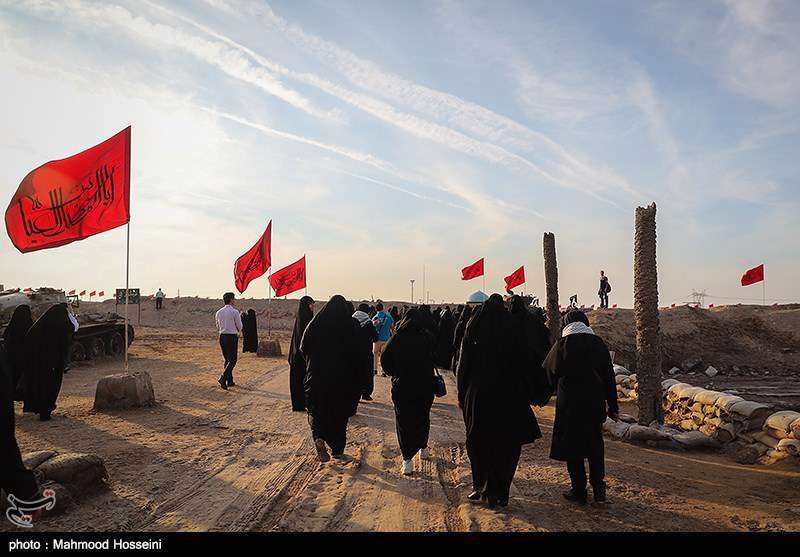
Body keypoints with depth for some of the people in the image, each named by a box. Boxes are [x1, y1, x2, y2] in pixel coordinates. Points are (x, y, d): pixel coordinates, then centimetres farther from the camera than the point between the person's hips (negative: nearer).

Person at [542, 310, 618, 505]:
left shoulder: (562, 344, -6)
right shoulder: (599, 344, 1)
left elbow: (549, 371, 3)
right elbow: (609, 377, 3)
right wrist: (612, 406, 9)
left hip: (569, 404, -3)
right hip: (595, 403, 3)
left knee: (572, 446, 7)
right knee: (595, 445, 18)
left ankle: (579, 491, 11)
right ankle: (598, 485, 11)